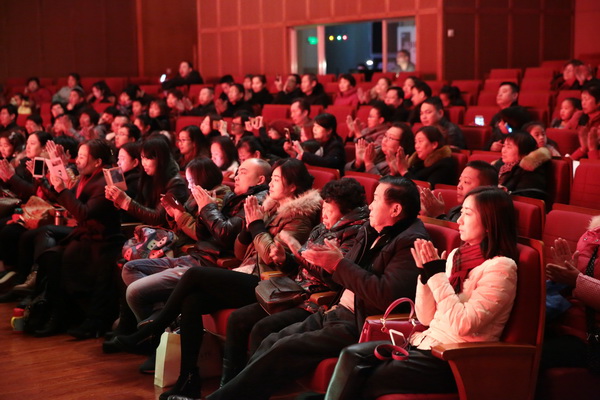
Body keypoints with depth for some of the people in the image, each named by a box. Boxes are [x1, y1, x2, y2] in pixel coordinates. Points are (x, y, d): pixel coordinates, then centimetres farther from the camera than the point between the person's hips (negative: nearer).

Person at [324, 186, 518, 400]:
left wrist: (437, 274, -17)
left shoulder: (500, 268, -12)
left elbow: (463, 325, -22)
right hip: (426, 343, 7)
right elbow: (426, 317, 12)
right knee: (352, 355, -14)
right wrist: (425, 272, -3)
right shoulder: (456, 255, 11)